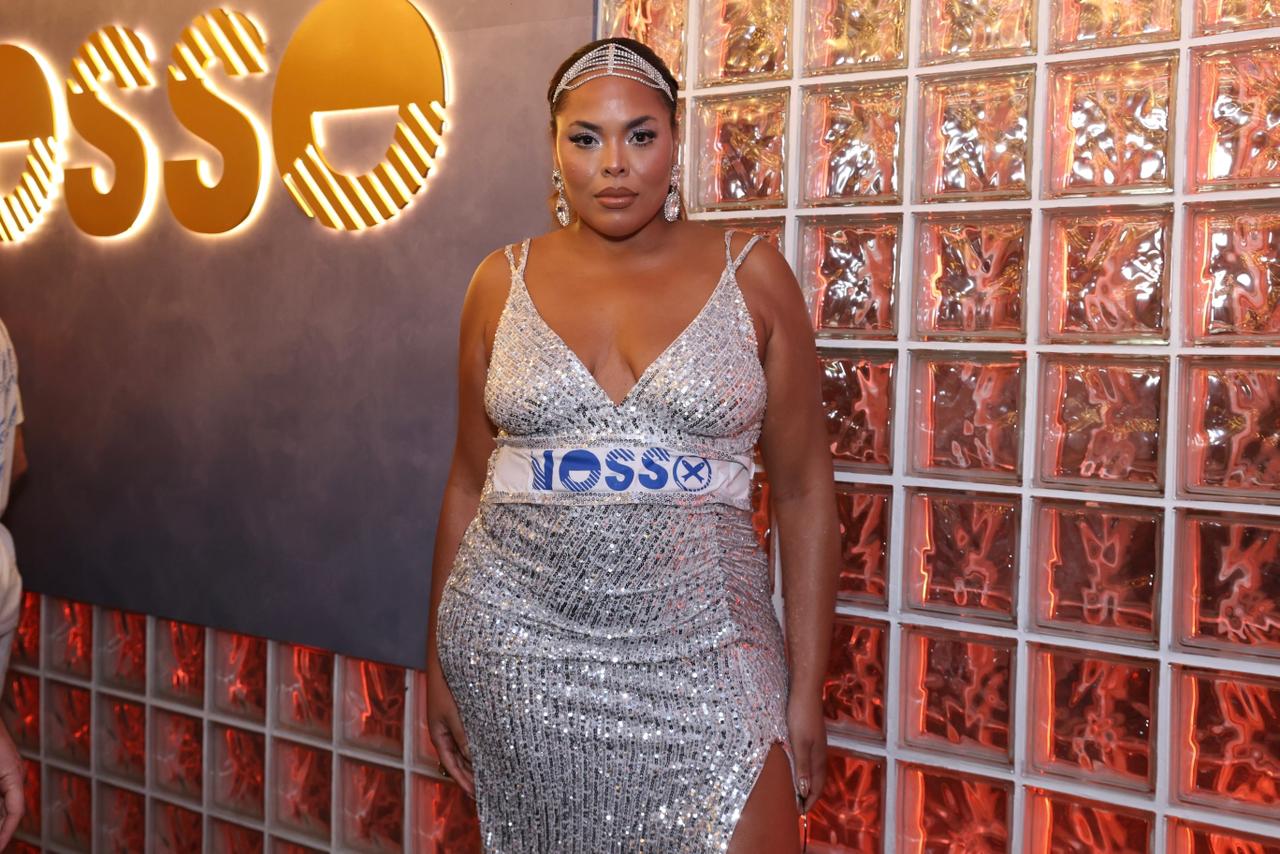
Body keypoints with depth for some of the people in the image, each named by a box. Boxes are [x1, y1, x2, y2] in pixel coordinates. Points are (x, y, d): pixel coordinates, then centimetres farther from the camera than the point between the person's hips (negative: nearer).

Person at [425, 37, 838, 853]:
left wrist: (806, 689, 0)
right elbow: (470, 483, 11)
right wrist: (439, 662, 10)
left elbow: (804, 490, 2)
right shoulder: (504, 282, 5)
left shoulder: (751, 276, 0)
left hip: (695, 647, -1)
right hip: (520, 645, 2)